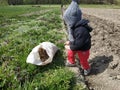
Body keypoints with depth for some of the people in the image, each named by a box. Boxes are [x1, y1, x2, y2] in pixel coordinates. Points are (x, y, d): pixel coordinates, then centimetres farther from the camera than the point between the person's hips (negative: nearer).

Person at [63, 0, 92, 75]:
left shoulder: (81, 30, -41)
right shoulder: (75, 26, -10)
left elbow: (79, 44, -33)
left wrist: (70, 47, -21)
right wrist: (70, 41, 6)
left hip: (83, 49, -8)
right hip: (76, 45, 8)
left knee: (83, 60, 16)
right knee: (70, 53, 25)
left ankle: (87, 69, 47)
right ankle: (72, 62, 54)